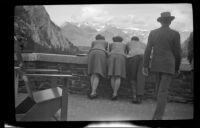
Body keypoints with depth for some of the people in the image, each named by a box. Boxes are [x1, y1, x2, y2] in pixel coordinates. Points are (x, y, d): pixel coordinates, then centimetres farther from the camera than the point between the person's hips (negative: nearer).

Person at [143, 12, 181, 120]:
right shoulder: (175, 34, -7)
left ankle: (160, 109, 31)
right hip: (168, 66, -4)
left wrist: (145, 66, 1)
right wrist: (177, 67, 11)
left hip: (156, 65, 4)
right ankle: (157, 117, -13)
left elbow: (147, 50, -1)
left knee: (161, 88, 23)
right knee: (163, 91, -5)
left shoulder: (153, 33, 3)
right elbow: (177, 53, -3)